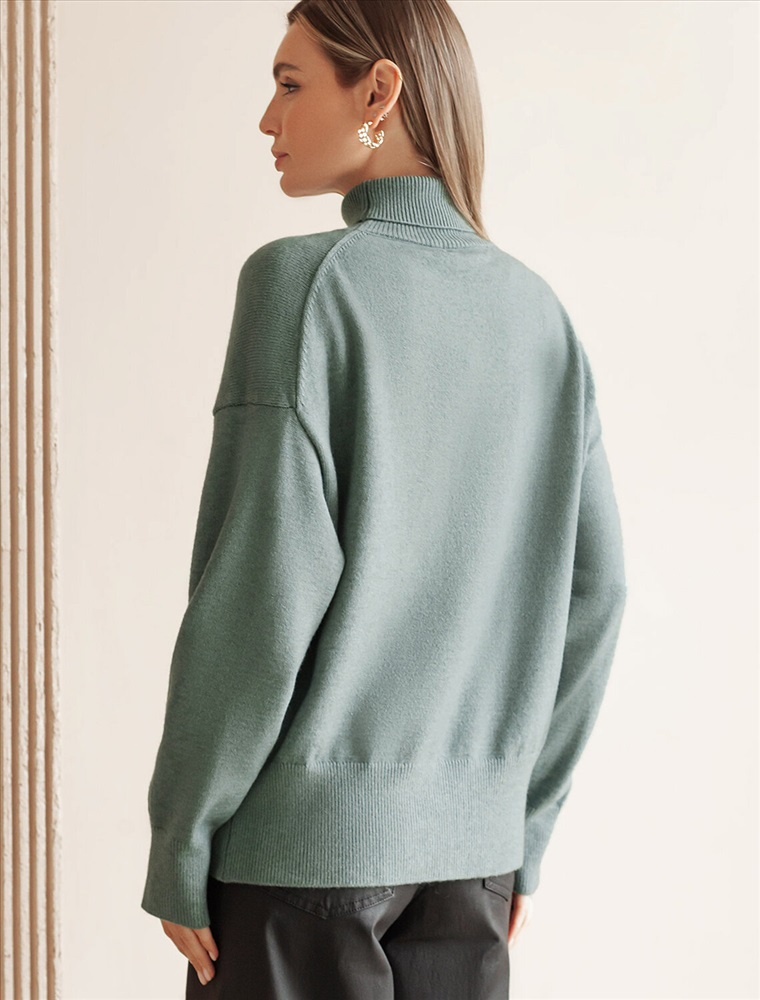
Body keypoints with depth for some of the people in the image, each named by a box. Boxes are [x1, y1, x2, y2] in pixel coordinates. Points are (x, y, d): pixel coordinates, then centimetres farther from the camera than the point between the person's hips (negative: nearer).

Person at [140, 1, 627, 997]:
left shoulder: (305, 280, -12)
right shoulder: (537, 310, 6)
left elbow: (263, 587, -17)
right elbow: (591, 590, 7)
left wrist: (177, 848, -8)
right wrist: (524, 829, 15)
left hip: (300, 836, -5)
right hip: (468, 841, 6)